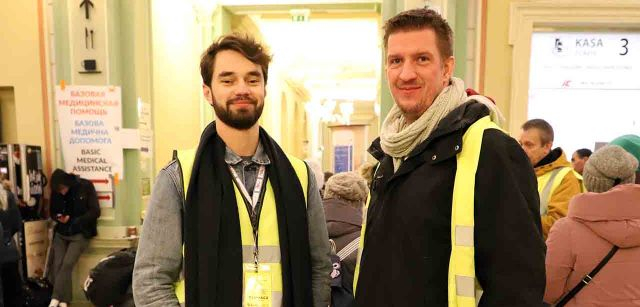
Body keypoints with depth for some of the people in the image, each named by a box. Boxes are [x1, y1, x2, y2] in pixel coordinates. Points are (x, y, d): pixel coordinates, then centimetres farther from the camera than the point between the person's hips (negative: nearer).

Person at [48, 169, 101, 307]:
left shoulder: (85, 186, -11)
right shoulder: (55, 192, -1)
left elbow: (95, 212, -11)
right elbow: (53, 212, 14)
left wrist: (73, 220, -18)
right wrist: (58, 217, -10)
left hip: (80, 234, -3)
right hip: (61, 233, 3)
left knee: (67, 265, -19)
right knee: (57, 265, -11)